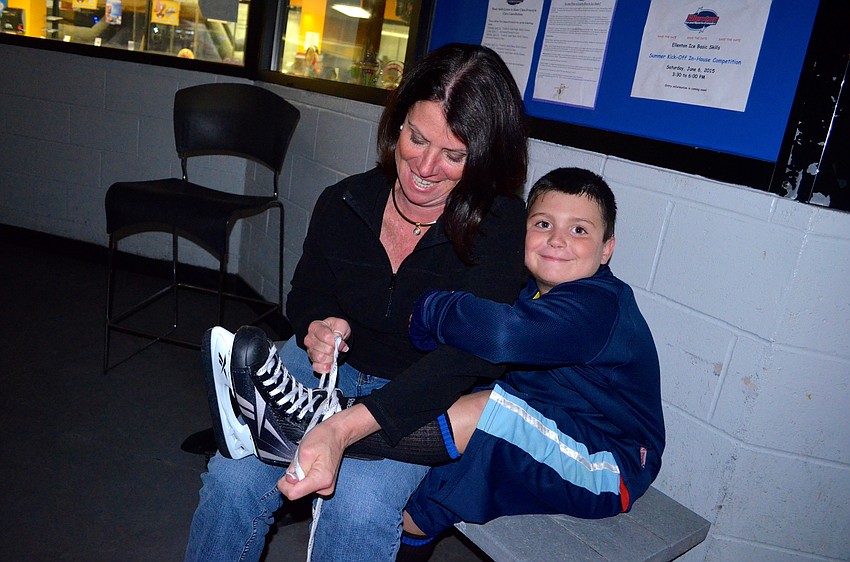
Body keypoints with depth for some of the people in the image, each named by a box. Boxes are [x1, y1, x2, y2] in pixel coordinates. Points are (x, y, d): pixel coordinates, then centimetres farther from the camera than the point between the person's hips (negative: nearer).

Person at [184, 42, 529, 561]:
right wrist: (316, 327, -16)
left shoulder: (498, 226, -17)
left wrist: (346, 427, -43)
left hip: (423, 399, -3)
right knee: (233, 477, -19)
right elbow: (305, 296, 11)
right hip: (327, 366, 3)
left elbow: (471, 353, -31)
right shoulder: (344, 203, -5)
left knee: (357, 509, -29)